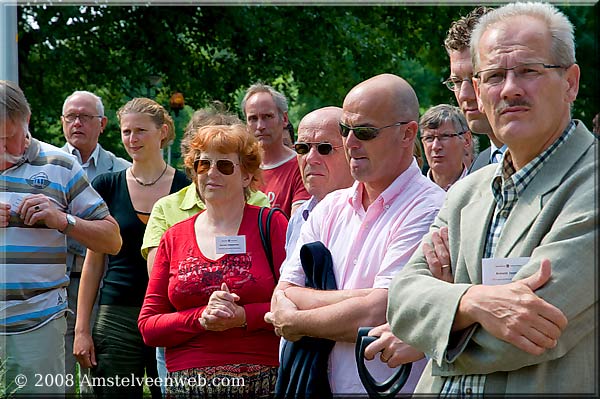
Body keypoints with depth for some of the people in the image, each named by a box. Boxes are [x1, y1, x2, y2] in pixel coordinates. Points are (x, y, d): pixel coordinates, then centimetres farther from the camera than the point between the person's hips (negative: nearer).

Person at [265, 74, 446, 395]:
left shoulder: (428, 209, -14)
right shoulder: (329, 209, 6)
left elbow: (377, 316, -21)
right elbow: (282, 298, -1)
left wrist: (294, 322, -7)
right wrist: (357, 299, -17)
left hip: (396, 389, -5)